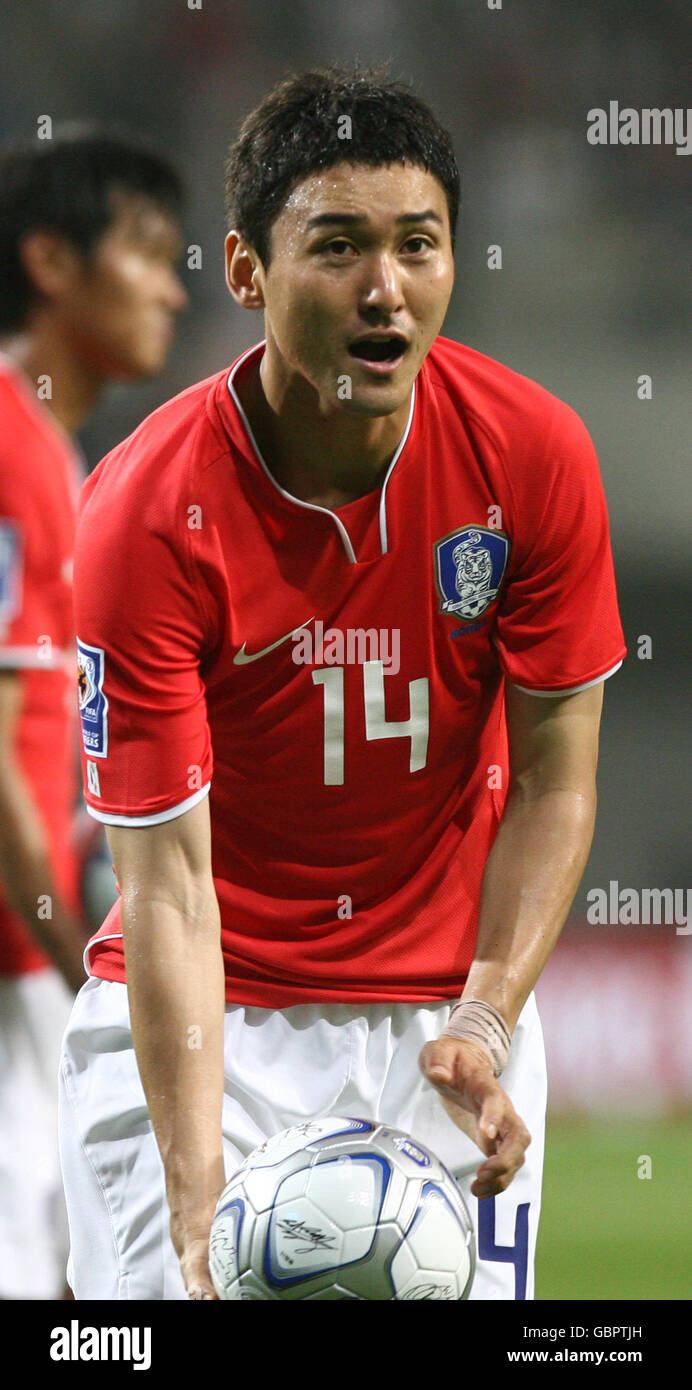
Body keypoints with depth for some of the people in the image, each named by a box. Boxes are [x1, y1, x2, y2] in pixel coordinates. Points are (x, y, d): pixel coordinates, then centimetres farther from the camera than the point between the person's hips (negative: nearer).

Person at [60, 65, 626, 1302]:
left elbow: (555, 777, -3)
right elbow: (166, 875, -22)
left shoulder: (533, 453, -11)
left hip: (447, 1012, 2)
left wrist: (488, 1024, -18)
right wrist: (197, 1189, -30)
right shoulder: (149, 516, -20)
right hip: (205, 1015, -2)